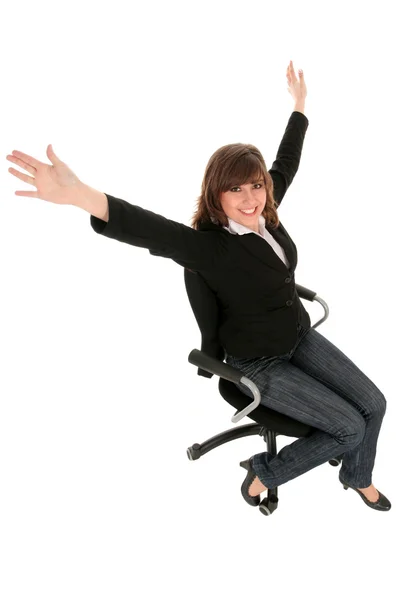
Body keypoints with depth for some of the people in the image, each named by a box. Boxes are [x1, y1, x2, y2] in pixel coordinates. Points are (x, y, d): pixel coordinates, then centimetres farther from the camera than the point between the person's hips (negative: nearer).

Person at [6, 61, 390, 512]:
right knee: (350, 427, -7)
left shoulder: (265, 215, -7)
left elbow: (286, 162, 11)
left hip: (300, 337, 7)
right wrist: (79, 194, -63)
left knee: (373, 404, 7)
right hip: (257, 365, -7)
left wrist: (299, 105, 20)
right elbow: (146, 229, -46)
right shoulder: (210, 246, -28)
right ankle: (264, 472, 13)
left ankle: (357, 478, 35)